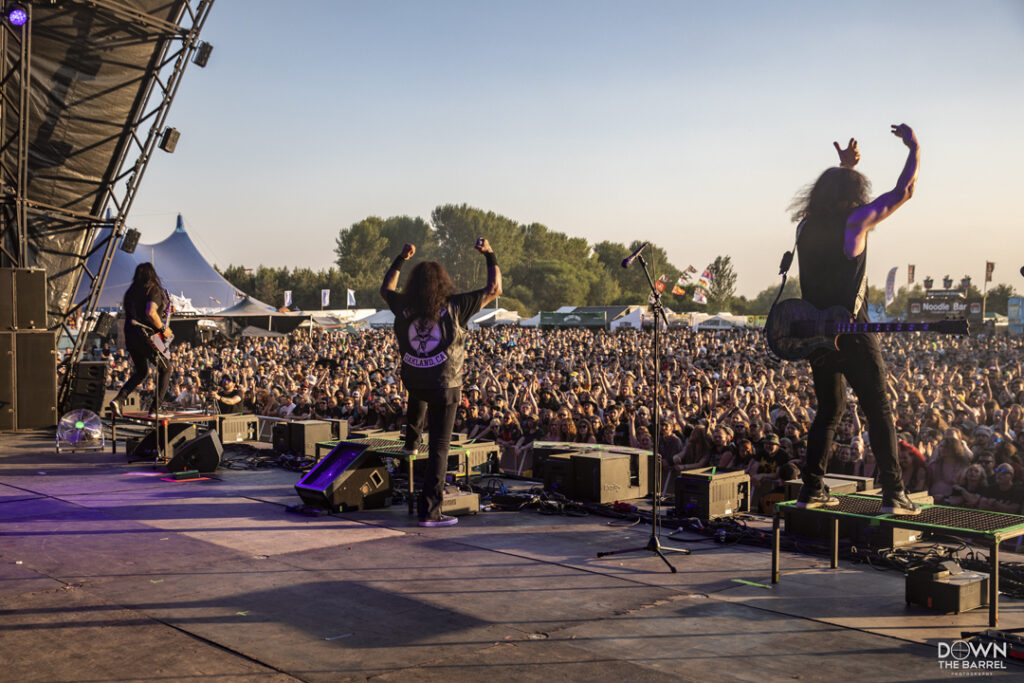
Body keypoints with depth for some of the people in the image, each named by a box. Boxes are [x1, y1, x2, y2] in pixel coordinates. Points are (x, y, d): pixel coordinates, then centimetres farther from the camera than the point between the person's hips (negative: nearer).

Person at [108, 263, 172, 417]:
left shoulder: (131, 292, 12)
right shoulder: (154, 290, -9)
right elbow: (150, 313, -24)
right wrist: (163, 329, -12)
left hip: (130, 337, 7)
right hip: (148, 338, -7)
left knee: (141, 372, 24)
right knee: (165, 368, 13)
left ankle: (119, 399, 4)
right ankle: (155, 409, 6)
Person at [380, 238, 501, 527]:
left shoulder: (404, 307, -6)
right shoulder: (454, 307, -16)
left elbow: (386, 289, 18)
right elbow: (494, 289, -8)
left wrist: (400, 259, 24)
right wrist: (490, 255, 3)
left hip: (413, 381, 4)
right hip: (444, 387, -4)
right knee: (439, 448, 1)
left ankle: (411, 441, 51)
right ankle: (430, 511, -1)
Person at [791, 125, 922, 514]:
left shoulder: (807, 226, 8)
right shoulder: (854, 221, -9)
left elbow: (829, 195, 32)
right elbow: (903, 192, -1)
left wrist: (844, 167, 37)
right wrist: (914, 149, 11)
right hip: (851, 333, -6)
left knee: (829, 411, 16)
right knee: (879, 412, 2)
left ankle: (811, 491, 13)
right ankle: (893, 494, 0)